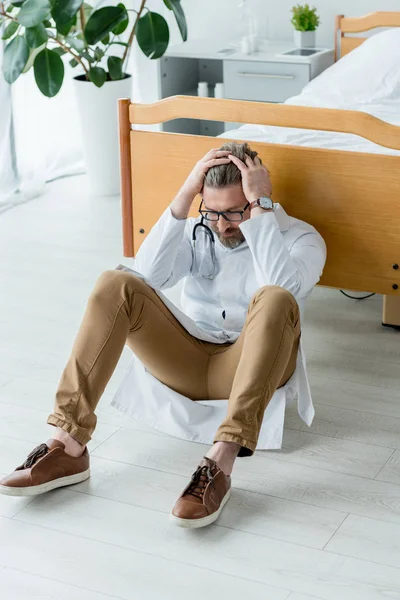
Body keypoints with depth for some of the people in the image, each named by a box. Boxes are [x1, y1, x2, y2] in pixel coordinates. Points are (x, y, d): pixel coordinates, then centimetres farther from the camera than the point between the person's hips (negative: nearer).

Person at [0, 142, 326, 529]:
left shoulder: (300, 238, -1)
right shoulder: (197, 231, 10)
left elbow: (283, 286, -25)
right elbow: (148, 274, -11)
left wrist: (261, 206, -22)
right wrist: (184, 196, -14)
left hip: (250, 368, -3)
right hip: (189, 362, 3)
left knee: (274, 299, -35)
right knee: (116, 285, -20)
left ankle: (220, 462, -47)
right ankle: (68, 446, -29)